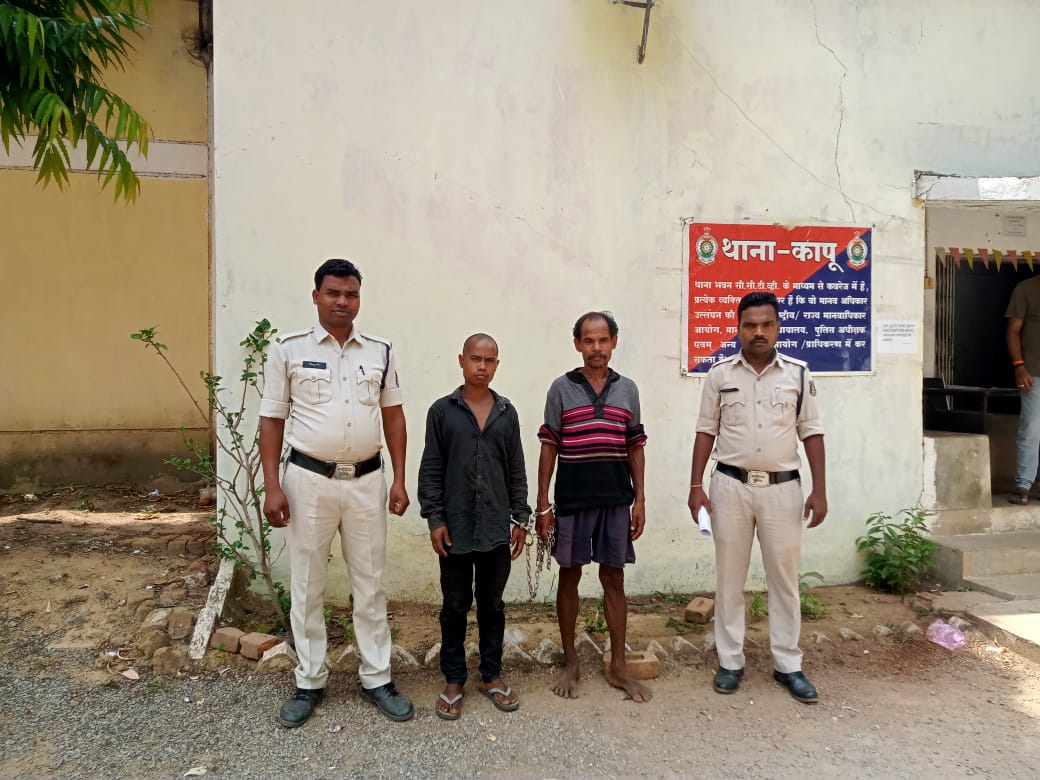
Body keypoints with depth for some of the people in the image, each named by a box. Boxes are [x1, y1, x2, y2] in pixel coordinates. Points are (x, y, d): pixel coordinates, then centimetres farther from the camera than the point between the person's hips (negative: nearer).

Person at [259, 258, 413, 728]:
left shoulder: (380, 351, 4)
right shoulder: (288, 349, -3)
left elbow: (393, 416, 8)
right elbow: (272, 420, -1)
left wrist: (399, 480, 3)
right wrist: (272, 487, -8)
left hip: (366, 480, 2)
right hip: (309, 480, -2)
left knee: (370, 584, 11)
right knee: (307, 586, 10)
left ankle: (376, 679, 24)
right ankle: (309, 682, 26)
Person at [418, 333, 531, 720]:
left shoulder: (507, 413, 6)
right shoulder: (442, 410, -1)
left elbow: (517, 471, 9)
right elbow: (430, 470, -1)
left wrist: (520, 518, 5)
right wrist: (434, 519, -7)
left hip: (497, 527, 2)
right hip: (455, 527, -2)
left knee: (492, 604, 13)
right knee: (455, 605, 9)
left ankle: (492, 675, 28)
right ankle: (453, 680, 23)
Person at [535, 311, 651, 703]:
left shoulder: (627, 389, 5)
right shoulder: (561, 387, -3)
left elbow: (635, 447, 9)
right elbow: (548, 448, -1)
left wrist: (639, 499, 4)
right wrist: (543, 504, -4)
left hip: (616, 500, 2)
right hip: (572, 500, -2)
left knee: (613, 580, 9)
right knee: (569, 577, 9)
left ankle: (618, 666, 22)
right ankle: (570, 662, 25)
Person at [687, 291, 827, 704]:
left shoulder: (798, 373, 2)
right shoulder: (720, 373, 0)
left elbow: (811, 432, 4)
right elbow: (706, 431, 2)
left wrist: (819, 489, -2)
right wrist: (696, 486, -3)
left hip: (782, 487, 1)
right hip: (730, 486, 0)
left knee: (784, 578, 9)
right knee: (729, 577, 8)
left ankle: (788, 665, 22)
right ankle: (730, 661, 21)